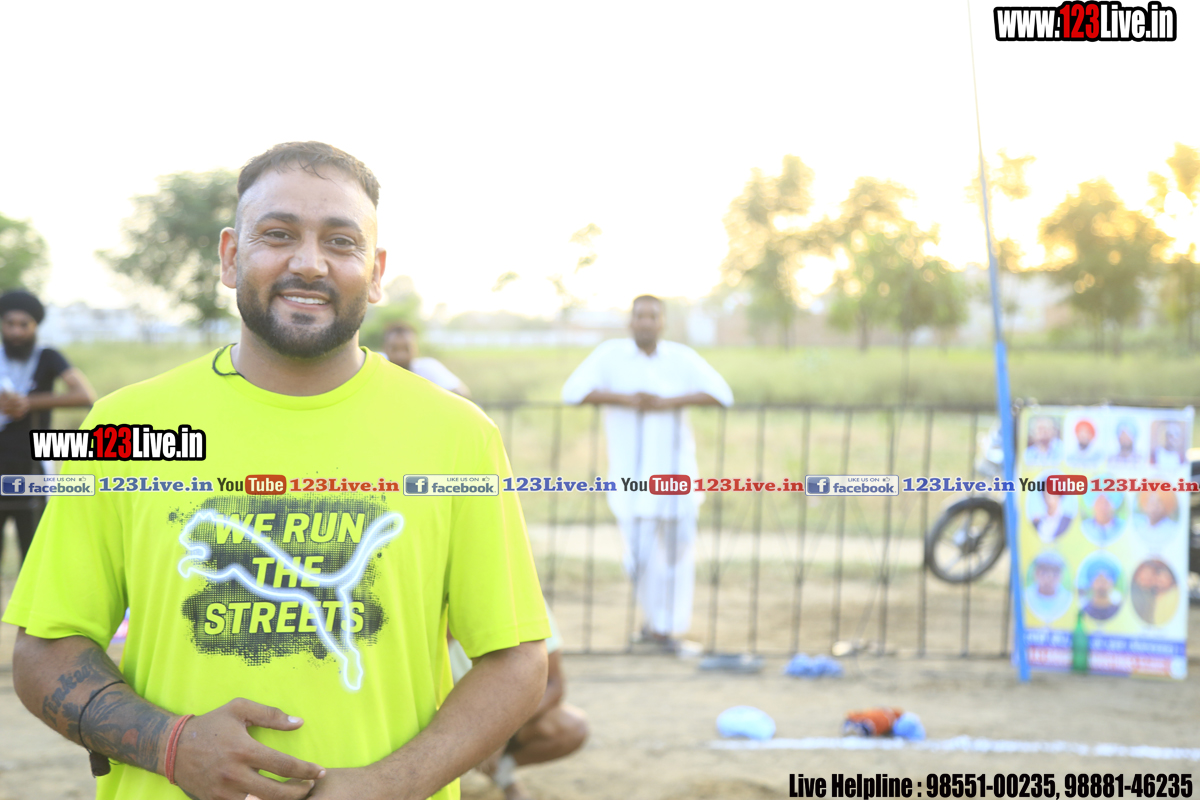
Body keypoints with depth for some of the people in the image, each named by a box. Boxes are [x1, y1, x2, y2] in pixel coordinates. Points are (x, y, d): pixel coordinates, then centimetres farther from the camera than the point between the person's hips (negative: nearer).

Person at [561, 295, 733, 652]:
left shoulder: (682, 358, 2)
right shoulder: (610, 355, -2)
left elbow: (722, 394, -8)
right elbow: (573, 391, -13)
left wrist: (666, 403, -17)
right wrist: (628, 399, -20)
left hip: (674, 467, 2)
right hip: (631, 472, -2)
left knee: (677, 550, 3)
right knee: (641, 555, -3)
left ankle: (669, 628, 15)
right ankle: (655, 618, 24)